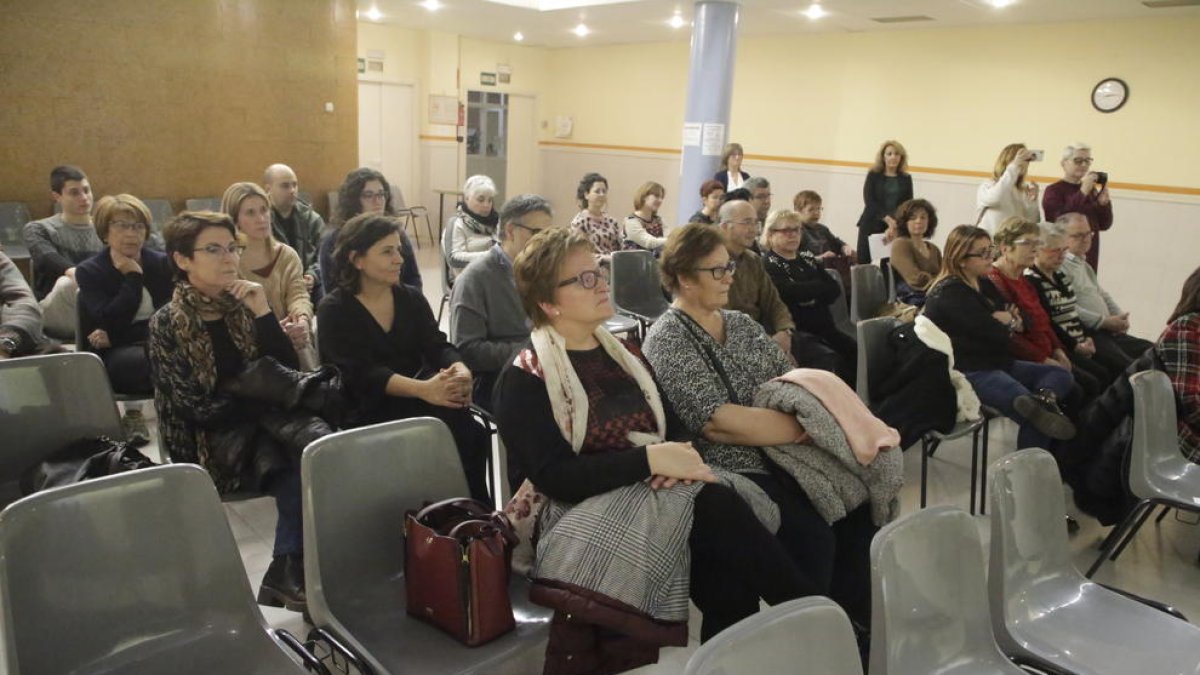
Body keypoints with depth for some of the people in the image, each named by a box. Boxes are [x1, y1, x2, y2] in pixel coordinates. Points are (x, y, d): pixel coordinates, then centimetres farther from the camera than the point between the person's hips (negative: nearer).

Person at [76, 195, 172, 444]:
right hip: (115, 357, -3)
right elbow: (111, 323, -15)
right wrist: (133, 277, -14)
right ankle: (132, 411, -6)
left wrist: (116, 337, -13)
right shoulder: (89, 271, -2)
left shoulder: (163, 263, 5)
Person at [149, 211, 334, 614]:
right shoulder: (166, 325, -2)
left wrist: (264, 315, -8)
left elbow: (289, 374, 1)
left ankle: (291, 569, -21)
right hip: (214, 438, -4)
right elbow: (196, 407, -8)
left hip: (264, 421, 4)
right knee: (302, 464, -30)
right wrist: (264, 394, -9)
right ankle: (291, 570, -15)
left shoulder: (243, 306, 10)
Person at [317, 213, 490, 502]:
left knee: (468, 431, -28)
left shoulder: (411, 298, 12)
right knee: (454, 426, -29)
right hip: (368, 410, -4)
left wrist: (460, 370, -24)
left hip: (415, 399, 5)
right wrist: (423, 389, -33)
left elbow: (437, 346, 2)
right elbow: (362, 374, -17)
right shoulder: (334, 310, -5)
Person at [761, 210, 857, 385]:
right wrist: (820, 287, -4)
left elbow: (835, 289, 9)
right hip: (797, 332, -7)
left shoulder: (807, 259, 19)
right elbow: (789, 292, -20)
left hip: (824, 328, 7)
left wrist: (811, 297, -10)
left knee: (855, 350, -13)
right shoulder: (768, 264, -3)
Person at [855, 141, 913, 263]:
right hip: (872, 226, -1)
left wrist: (894, 226, -13)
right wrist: (888, 219, -16)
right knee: (865, 263, -6)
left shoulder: (906, 178, 10)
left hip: (896, 228, 1)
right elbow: (869, 201, -4)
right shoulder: (873, 175, 7)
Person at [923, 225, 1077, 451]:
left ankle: (1044, 399, -28)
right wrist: (1008, 324, 3)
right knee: (1036, 418, -24)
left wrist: (1009, 320, -7)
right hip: (969, 372, -10)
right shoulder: (950, 293, -14)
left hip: (996, 364, 10)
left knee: (1060, 374, 2)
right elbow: (994, 334, -20)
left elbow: (1020, 320, 17)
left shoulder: (984, 284, 16)